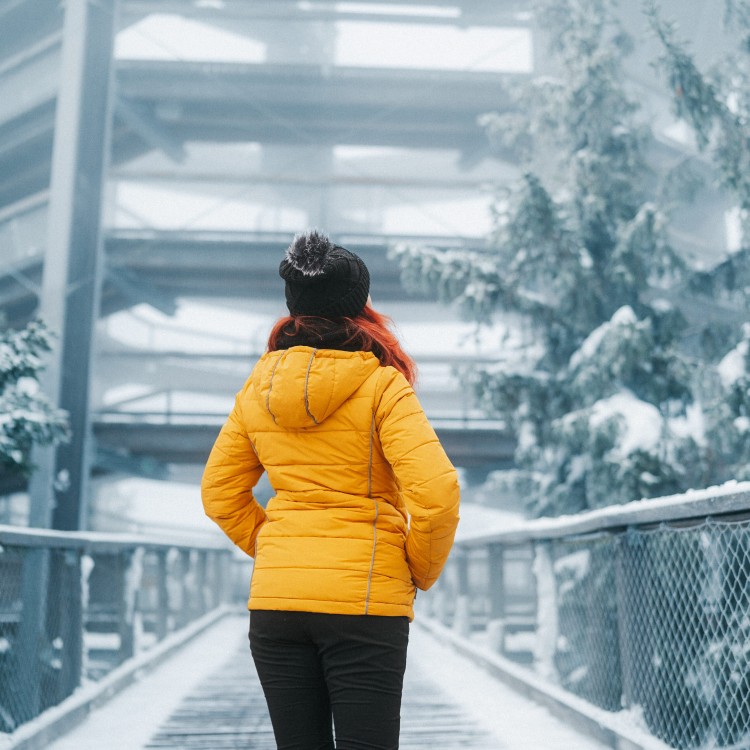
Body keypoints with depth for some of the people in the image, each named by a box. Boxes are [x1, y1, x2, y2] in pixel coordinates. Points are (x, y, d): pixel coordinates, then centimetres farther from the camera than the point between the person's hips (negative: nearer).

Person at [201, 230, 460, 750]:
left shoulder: (258, 388, 6)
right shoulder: (381, 385, -8)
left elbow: (220, 492, 13)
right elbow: (436, 491, -16)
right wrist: (423, 571, -1)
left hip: (275, 596, 5)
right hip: (364, 597, -5)